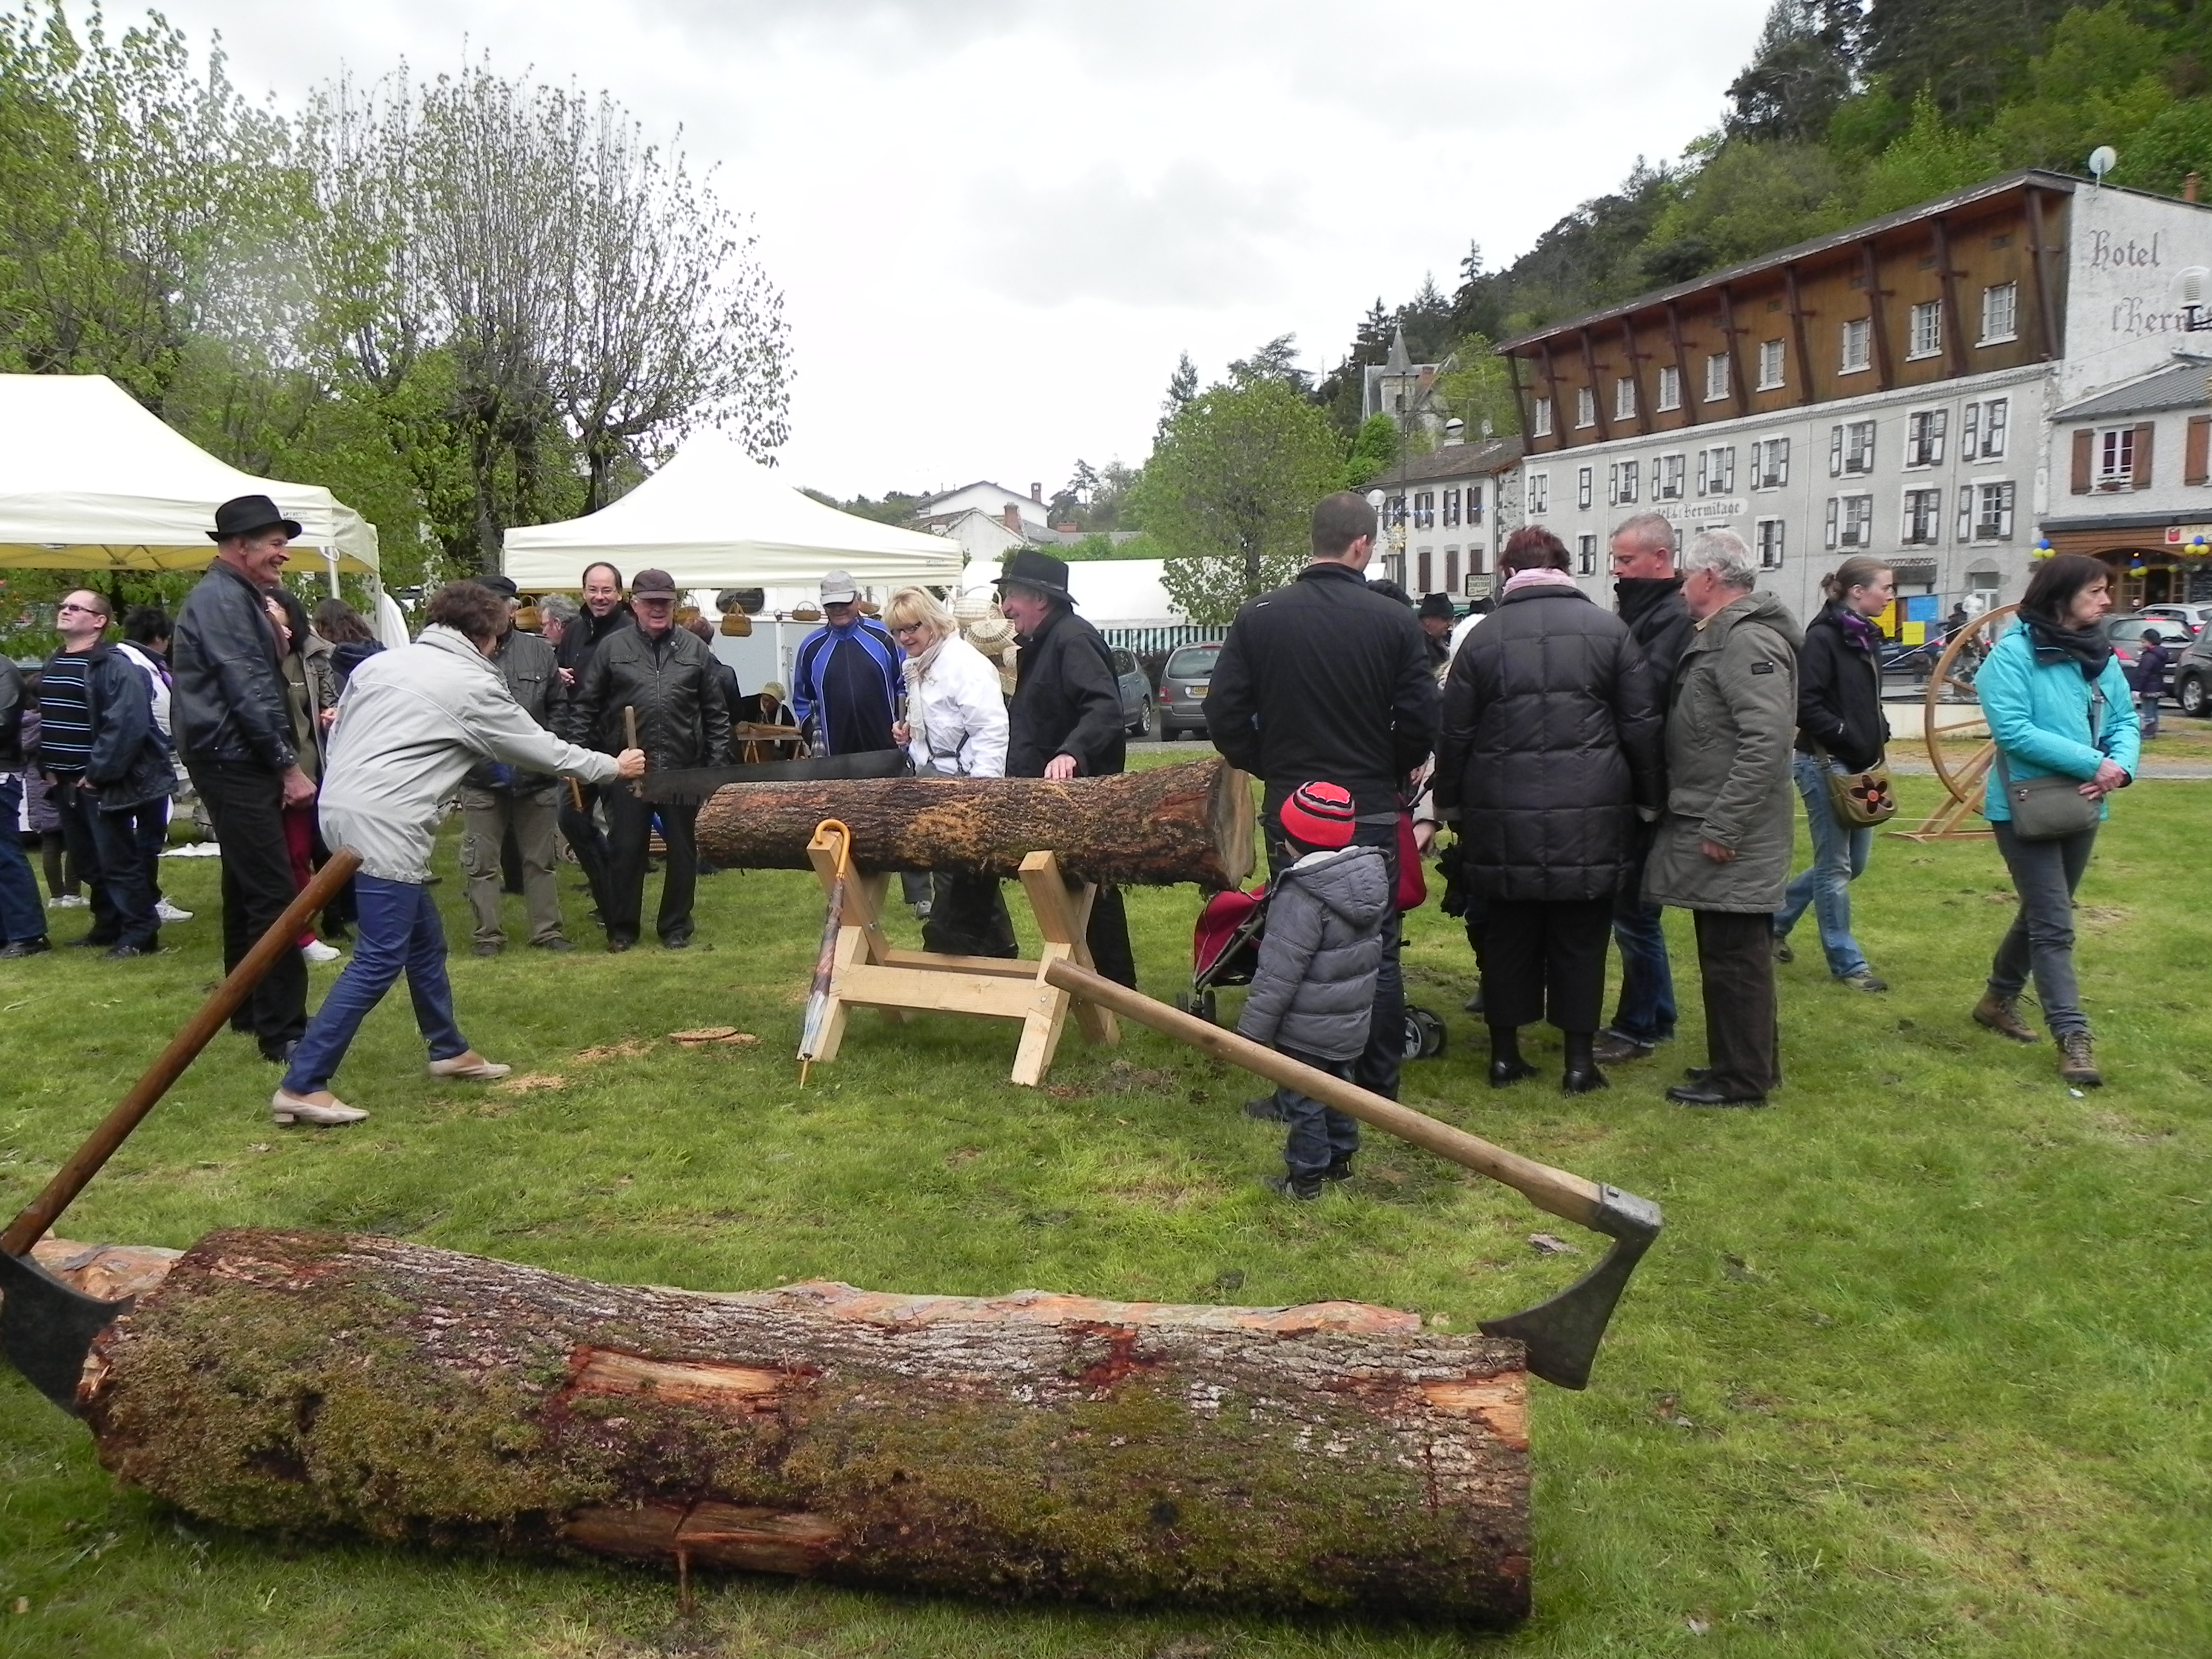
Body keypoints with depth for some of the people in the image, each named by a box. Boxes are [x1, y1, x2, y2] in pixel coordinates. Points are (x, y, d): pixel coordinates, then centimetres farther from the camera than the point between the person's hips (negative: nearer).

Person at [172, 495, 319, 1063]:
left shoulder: (237, 597, 18)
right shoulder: (223, 598, -14)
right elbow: (249, 691, -20)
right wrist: (289, 766, -18)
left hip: (238, 762, 11)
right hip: (233, 761, -11)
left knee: (247, 889, 17)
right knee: (274, 894, -13)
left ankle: (248, 1011, 27)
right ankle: (283, 1031, -12)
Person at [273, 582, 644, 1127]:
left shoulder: (379, 663, 16)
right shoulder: (473, 686, -3)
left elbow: (337, 733, 17)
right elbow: (542, 749, 6)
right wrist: (611, 767, 20)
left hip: (341, 806, 9)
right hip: (383, 826, -9)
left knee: (425, 942, 19)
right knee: (380, 959, -6)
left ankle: (450, 1050, 32)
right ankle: (302, 1086, -8)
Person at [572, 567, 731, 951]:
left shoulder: (695, 650, 7)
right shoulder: (612, 647, 4)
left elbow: (716, 712, 9)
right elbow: (587, 706, 5)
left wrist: (717, 761, 3)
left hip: (683, 767, 1)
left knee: (682, 849, 8)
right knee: (625, 849, 5)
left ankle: (675, 927, 21)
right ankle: (621, 927, 18)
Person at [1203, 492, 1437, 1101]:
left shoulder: (1259, 617, -3)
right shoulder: (1394, 621, -7)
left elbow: (1224, 714, -3)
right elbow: (1421, 720, -6)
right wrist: (1388, 773, 12)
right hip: (1371, 812, -1)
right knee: (1376, 953, 9)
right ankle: (1378, 1089, 15)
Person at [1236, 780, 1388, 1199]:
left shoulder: (1303, 897, -27)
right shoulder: (1369, 878, -1)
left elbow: (1279, 973, -25)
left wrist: (1252, 1029, -17)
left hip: (1307, 1031, -8)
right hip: (1351, 1024, 8)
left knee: (1303, 1100, 6)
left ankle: (1305, 1176, 16)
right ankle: (1340, 1157, 37)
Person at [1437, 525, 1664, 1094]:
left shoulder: (1484, 638, 0)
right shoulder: (1611, 631, -1)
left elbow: (1454, 734, 3)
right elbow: (1643, 727, 0)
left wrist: (1449, 803, 14)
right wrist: (1649, 801, 10)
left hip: (1504, 817, 1)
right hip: (1591, 817, 0)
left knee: (1507, 935, 11)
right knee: (1581, 939, 9)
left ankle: (1505, 1053, 18)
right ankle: (1580, 1059, 14)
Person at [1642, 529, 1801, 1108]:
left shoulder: (1748, 641, -17)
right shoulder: (1719, 637, 17)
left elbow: (1767, 740, -25)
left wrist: (1723, 826, -24)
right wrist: (1709, 821, 19)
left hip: (1730, 839, -10)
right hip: (1710, 824, 10)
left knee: (1733, 956, -2)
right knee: (1731, 953, 17)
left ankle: (1741, 1080, 7)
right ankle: (1752, 1062, 29)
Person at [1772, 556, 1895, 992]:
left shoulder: (1865, 637, 12)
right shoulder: (1823, 637, -14)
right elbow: (1806, 706, -19)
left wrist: (1879, 734, 6)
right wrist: (1849, 737, -18)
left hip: (1859, 765, 9)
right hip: (1826, 764, -9)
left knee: (1854, 862, 15)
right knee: (1836, 867, 1)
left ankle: (1776, 918, 31)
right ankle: (1847, 963, 12)